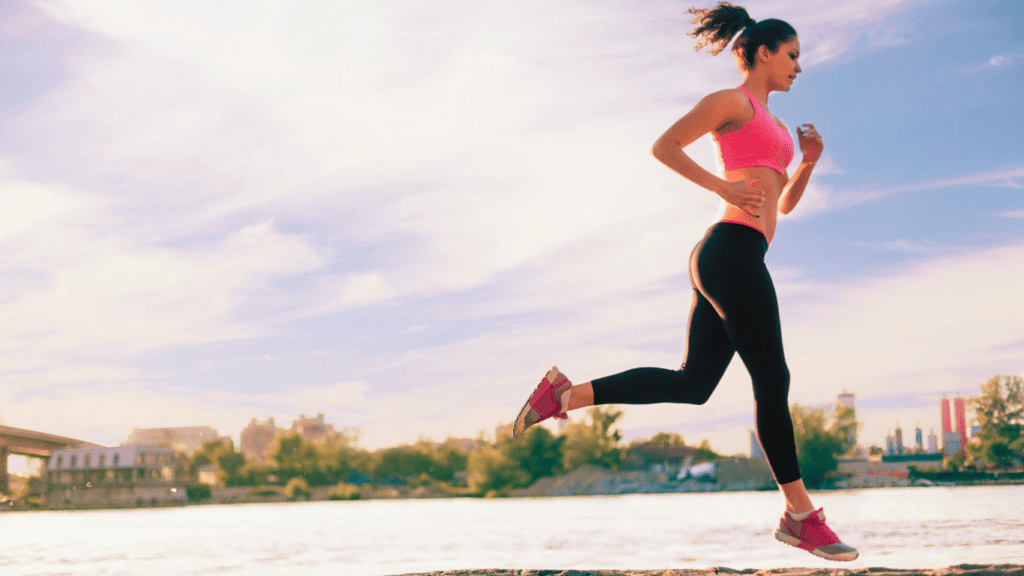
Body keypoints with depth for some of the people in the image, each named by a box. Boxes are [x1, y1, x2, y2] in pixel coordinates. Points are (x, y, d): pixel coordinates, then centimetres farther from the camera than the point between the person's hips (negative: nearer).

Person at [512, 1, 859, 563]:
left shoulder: (771, 124, 28)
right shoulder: (731, 101, 0)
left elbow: (785, 202, 30)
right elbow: (663, 145, -9)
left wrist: (808, 161, 12)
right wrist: (723, 187, -16)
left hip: (723, 262, 10)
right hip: (732, 249, -10)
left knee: (692, 384, 9)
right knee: (772, 381, -6)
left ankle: (566, 394, 8)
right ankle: (801, 516, 0)